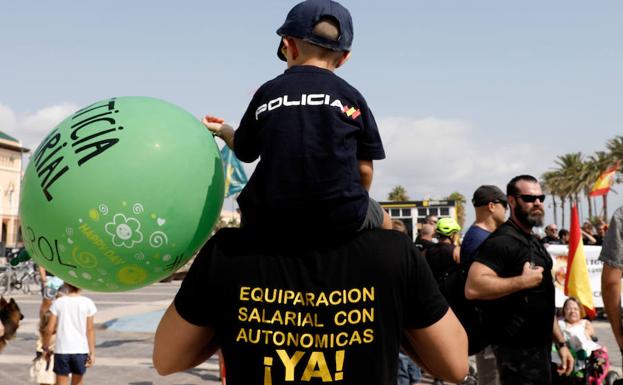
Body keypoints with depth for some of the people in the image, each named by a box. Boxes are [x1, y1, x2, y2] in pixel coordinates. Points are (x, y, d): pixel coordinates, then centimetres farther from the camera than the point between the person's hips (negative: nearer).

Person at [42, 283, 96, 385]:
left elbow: (49, 330, -4)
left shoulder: (58, 302, -3)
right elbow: (90, 330, -4)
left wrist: (46, 347, 10)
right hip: (81, 350, 1)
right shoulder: (88, 303, -4)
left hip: (61, 350, 0)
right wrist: (92, 352, 0)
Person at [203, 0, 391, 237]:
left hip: (270, 221, 1)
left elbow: (245, 153, 16)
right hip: (341, 220, -1)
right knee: (383, 222, 30)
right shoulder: (349, 96, 4)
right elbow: (364, 168, 3)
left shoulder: (267, 92, 7)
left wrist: (223, 130, 38)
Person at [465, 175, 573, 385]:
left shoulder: (534, 243, 15)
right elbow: (473, 288, -30)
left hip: (539, 345, 9)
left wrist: (560, 342, 18)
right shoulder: (501, 241, -16)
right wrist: (523, 281, -24)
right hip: (517, 349, -9)